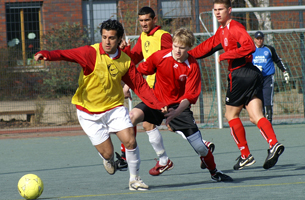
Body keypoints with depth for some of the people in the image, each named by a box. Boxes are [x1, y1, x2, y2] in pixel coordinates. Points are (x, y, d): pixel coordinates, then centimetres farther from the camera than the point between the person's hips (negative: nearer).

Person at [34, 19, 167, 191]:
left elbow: (140, 85, 3)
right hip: (89, 113, -2)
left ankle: (134, 179, 10)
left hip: (114, 108, 3)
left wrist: (157, 104, -6)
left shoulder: (125, 61, -4)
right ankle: (109, 161, 37)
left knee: (130, 141, -13)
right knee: (107, 152, -3)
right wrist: (47, 54, -49)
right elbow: (66, 54, -30)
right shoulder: (91, 53, -17)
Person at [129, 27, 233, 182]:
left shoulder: (192, 67, -14)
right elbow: (140, 72, 7)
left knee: (198, 144, -7)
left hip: (179, 106, -1)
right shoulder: (160, 57, -11)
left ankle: (214, 172, 21)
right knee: (134, 115, -29)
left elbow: (190, 97, -19)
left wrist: (175, 113, -34)